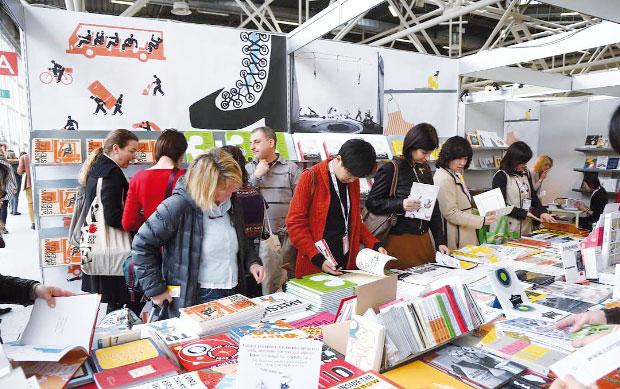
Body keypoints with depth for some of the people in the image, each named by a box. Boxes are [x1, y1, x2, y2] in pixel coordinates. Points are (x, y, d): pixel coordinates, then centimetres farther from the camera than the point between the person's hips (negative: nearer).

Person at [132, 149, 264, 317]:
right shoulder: (178, 207, -20)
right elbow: (142, 245, -13)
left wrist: (252, 262, 0)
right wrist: (155, 289, -13)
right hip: (194, 300, -6)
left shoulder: (231, 201, 0)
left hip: (234, 294, 7)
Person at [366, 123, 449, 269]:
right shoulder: (391, 169, -9)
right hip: (399, 240, -6)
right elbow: (371, 203, -10)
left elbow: (433, 206, 13)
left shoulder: (424, 168, 11)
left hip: (423, 239, 6)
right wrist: (401, 205, -24)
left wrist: (440, 241, 9)